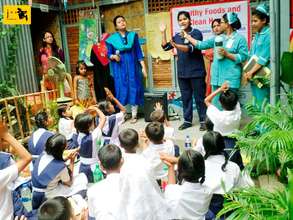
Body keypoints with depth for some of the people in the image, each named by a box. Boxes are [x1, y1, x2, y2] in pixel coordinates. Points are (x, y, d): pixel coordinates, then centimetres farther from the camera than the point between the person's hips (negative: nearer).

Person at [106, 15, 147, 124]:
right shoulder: (112, 39, 2)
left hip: (132, 66, 1)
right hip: (120, 68, -1)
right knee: (121, 90, 0)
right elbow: (109, 54, 4)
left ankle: (134, 115, 9)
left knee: (134, 88, 1)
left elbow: (139, 53, 4)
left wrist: (143, 67, -2)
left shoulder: (133, 35, 5)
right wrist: (114, 57, -19)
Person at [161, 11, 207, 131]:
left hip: (196, 72, -5)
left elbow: (191, 48, -20)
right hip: (182, 73, 6)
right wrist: (163, 33, 5)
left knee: (199, 97, 1)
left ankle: (203, 121, 12)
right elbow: (165, 47, 14)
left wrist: (177, 46, -34)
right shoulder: (177, 36, 13)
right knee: (185, 97, 11)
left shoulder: (196, 33, -6)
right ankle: (187, 120, 21)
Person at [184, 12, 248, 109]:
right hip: (216, 78, 6)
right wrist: (187, 36, 18)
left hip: (231, 79, -6)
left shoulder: (240, 38, -2)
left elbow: (243, 57, -8)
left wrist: (226, 54, -14)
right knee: (216, 107, 10)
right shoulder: (218, 38, 15)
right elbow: (201, 45, 16)